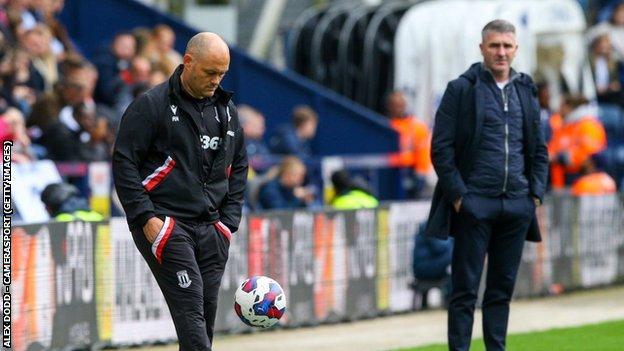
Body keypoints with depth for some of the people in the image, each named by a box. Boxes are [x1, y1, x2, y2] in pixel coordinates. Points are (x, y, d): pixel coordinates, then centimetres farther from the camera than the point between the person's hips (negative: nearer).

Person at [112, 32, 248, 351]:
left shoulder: (226, 110, 14)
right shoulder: (152, 105, -5)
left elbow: (239, 166, 24)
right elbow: (124, 162, -7)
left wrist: (229, 219, 13)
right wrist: (145, 217, -12)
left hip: (211, 227, 6)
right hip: (164, 224, -6)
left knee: (207, 312, 3)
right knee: (190, 307, -17)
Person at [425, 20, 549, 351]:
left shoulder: (526, 91, 13)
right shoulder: (461, 89, -1)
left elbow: (539, 149, 18)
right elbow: (441, 148, -4)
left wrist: (536, 193, 6)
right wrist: (458, 195, -10)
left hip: (517, 206, 4)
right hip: (475, 204, -4)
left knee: (503, 288, 9)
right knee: (464, 289, -1)